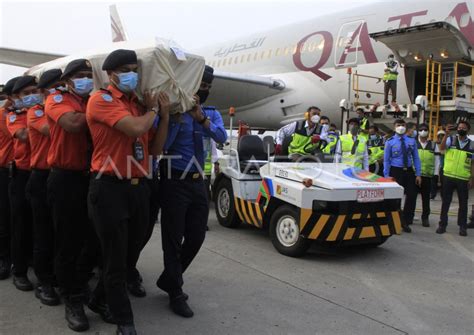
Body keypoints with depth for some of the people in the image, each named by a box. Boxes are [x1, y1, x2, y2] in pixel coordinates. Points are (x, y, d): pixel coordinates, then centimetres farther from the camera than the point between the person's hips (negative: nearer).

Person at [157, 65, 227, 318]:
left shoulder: (211, 114, 9)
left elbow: (221, 138, -11)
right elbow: (162, 145, -16)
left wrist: (201, 117, -24)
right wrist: (177, 117, -21)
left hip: (198, 183, 6)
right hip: (174, 182, -5)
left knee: (196, 237, 11)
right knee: (173, 239, 2)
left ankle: (168, 280, 32)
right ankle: (176, 294, 17)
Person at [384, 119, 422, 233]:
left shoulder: (412, 141, 6)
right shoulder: (390, 142, -4)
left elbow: (416, 158, 6)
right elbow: (386, 160, -5)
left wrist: (418, 174, 0)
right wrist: (387, 176, -11)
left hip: (409, 171, 3)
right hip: (396, 171, -3)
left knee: (411, 196, 3)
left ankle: (405, 222, 19)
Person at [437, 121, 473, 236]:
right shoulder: (451, 139, 2)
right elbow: (441, 148, -18)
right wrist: (446, 133, -26)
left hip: (464, 179, 1)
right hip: (448, 176, -1)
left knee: (463, 203, 8)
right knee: (446, 202, 6)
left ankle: (462, 227, 18)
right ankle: (442, 224, 13)